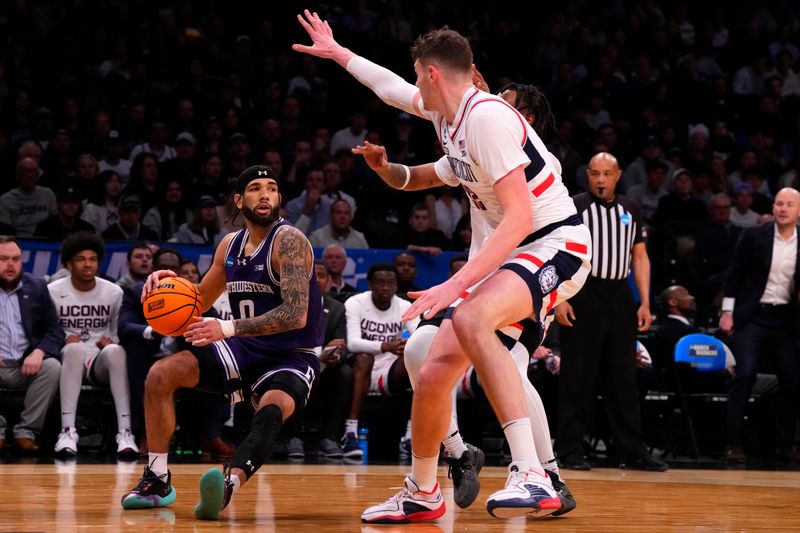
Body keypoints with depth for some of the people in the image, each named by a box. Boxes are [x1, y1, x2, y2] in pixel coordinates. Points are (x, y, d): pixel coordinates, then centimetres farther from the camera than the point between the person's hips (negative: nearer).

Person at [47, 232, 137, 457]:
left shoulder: (114, 293, 7)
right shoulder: (53, 292, 2)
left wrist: (111, 342, -9)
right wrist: (62, 341, -14)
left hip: (102, 360, 1)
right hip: (68, 358, -1)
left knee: (115, 350, -36)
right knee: (75, 348, -39)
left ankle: (125, 431, -42)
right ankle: (68, 430, -45)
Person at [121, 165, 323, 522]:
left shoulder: (289, 241, -16)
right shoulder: (230, 245, 6)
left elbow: (296, 314, -29)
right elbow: (200, 301, 20)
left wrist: (228, 329, -35)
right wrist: (171, 284, -3)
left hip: (292, 356, -7)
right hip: (246, 349, 7)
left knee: (272, 409, -39)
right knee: (160, 375, -7)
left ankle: (228, 486, -62)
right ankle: (157, 481, 2)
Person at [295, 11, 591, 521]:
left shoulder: (486, 116, -20)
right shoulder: (446, 113, 8)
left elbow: (519, 218, -27)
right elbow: (390, 86, 31)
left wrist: (456, 285, -32)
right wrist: (337, 52, 39)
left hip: (556, 244, -9)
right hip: (506, 251, 9)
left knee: (469, 319, -37)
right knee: (434, 371, 4)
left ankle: (532, 477, -43)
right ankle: (422, 494, 27)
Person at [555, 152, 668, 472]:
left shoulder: (631, 210, 14)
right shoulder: (575, 206, 0)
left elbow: (640, 257, 15)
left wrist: (645, 302, 7)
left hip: (619, 296, 5)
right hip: (583, 295, -4)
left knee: (624, 377, 6)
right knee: (577, 376, -4)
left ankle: (633, 452, 10)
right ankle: (570, 451, 1)